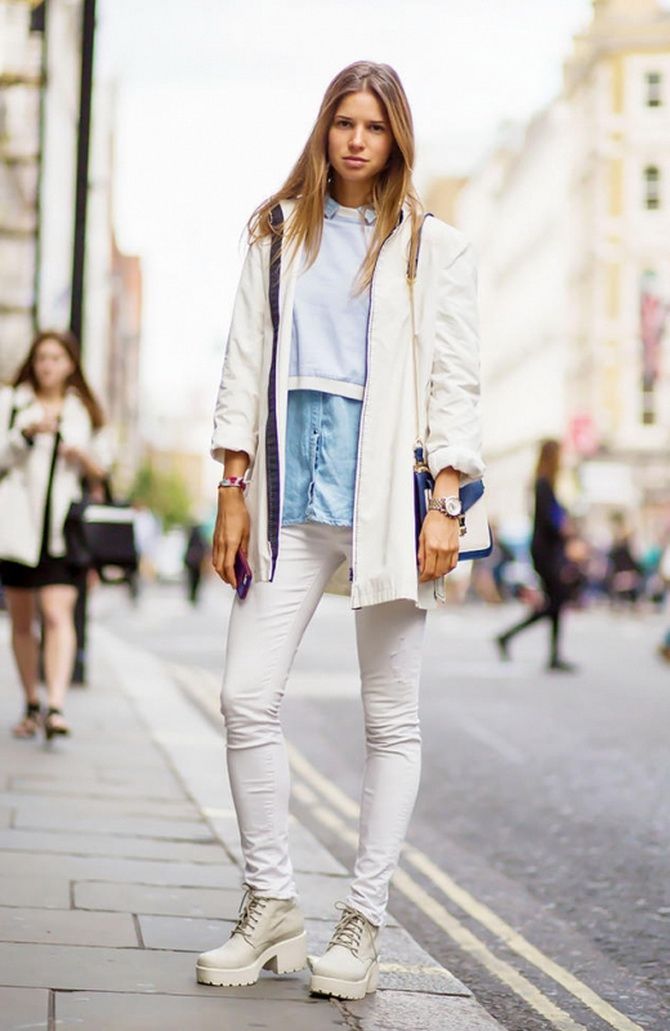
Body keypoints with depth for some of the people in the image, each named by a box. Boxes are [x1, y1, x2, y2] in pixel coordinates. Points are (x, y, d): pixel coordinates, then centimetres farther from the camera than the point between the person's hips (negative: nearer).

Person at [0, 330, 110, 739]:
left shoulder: (86, 411, 12)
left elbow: (101, 468, 18)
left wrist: (84, 456, -3)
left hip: (62, 525, -1)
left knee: (58, 614, -15)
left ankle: (56, 706, -23)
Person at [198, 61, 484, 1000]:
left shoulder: (433, 246, 7)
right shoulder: (279, 235, 14)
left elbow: (456, 382, 3)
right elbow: (246, 362, 11)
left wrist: (446, 503, -7)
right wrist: (234, 488, 4)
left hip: (386, 492, -2)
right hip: (291, 490, 2)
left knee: (391, 719, 1)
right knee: (247, 697, -5)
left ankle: (363, 922, 11)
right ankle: (271, 907, 9)